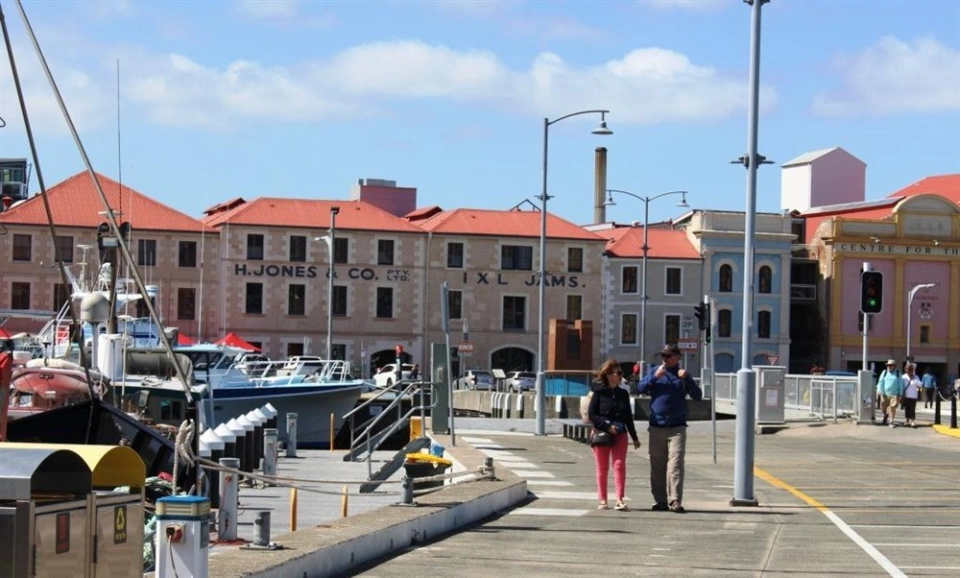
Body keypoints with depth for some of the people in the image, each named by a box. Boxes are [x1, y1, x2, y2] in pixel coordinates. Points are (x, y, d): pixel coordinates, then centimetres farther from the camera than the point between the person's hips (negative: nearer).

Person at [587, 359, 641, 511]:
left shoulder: (623, 394, 12)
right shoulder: (598, 392, 0)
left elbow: (628, 417, 17)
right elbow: (592, 414, -5)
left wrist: (634, 437, 16)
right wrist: (607, 426, -15)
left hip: (620, 434, 3)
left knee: (620, 465, -7)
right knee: (602, 468, 4)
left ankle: (619, 499, -11)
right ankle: (602, 500, 10)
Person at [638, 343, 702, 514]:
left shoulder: (683, 374, 7)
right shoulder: (655, 371, 10)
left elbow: (698, 395, 0)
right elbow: (641, 388, 0)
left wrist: (686, 379, -14)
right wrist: (655, 377, -14)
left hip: (677, 428, -2)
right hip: (656, 427, 2)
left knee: (676, 464, -12)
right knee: (657, 466, 5)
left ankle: (675, 501, -15)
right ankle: (660, 501, 12)